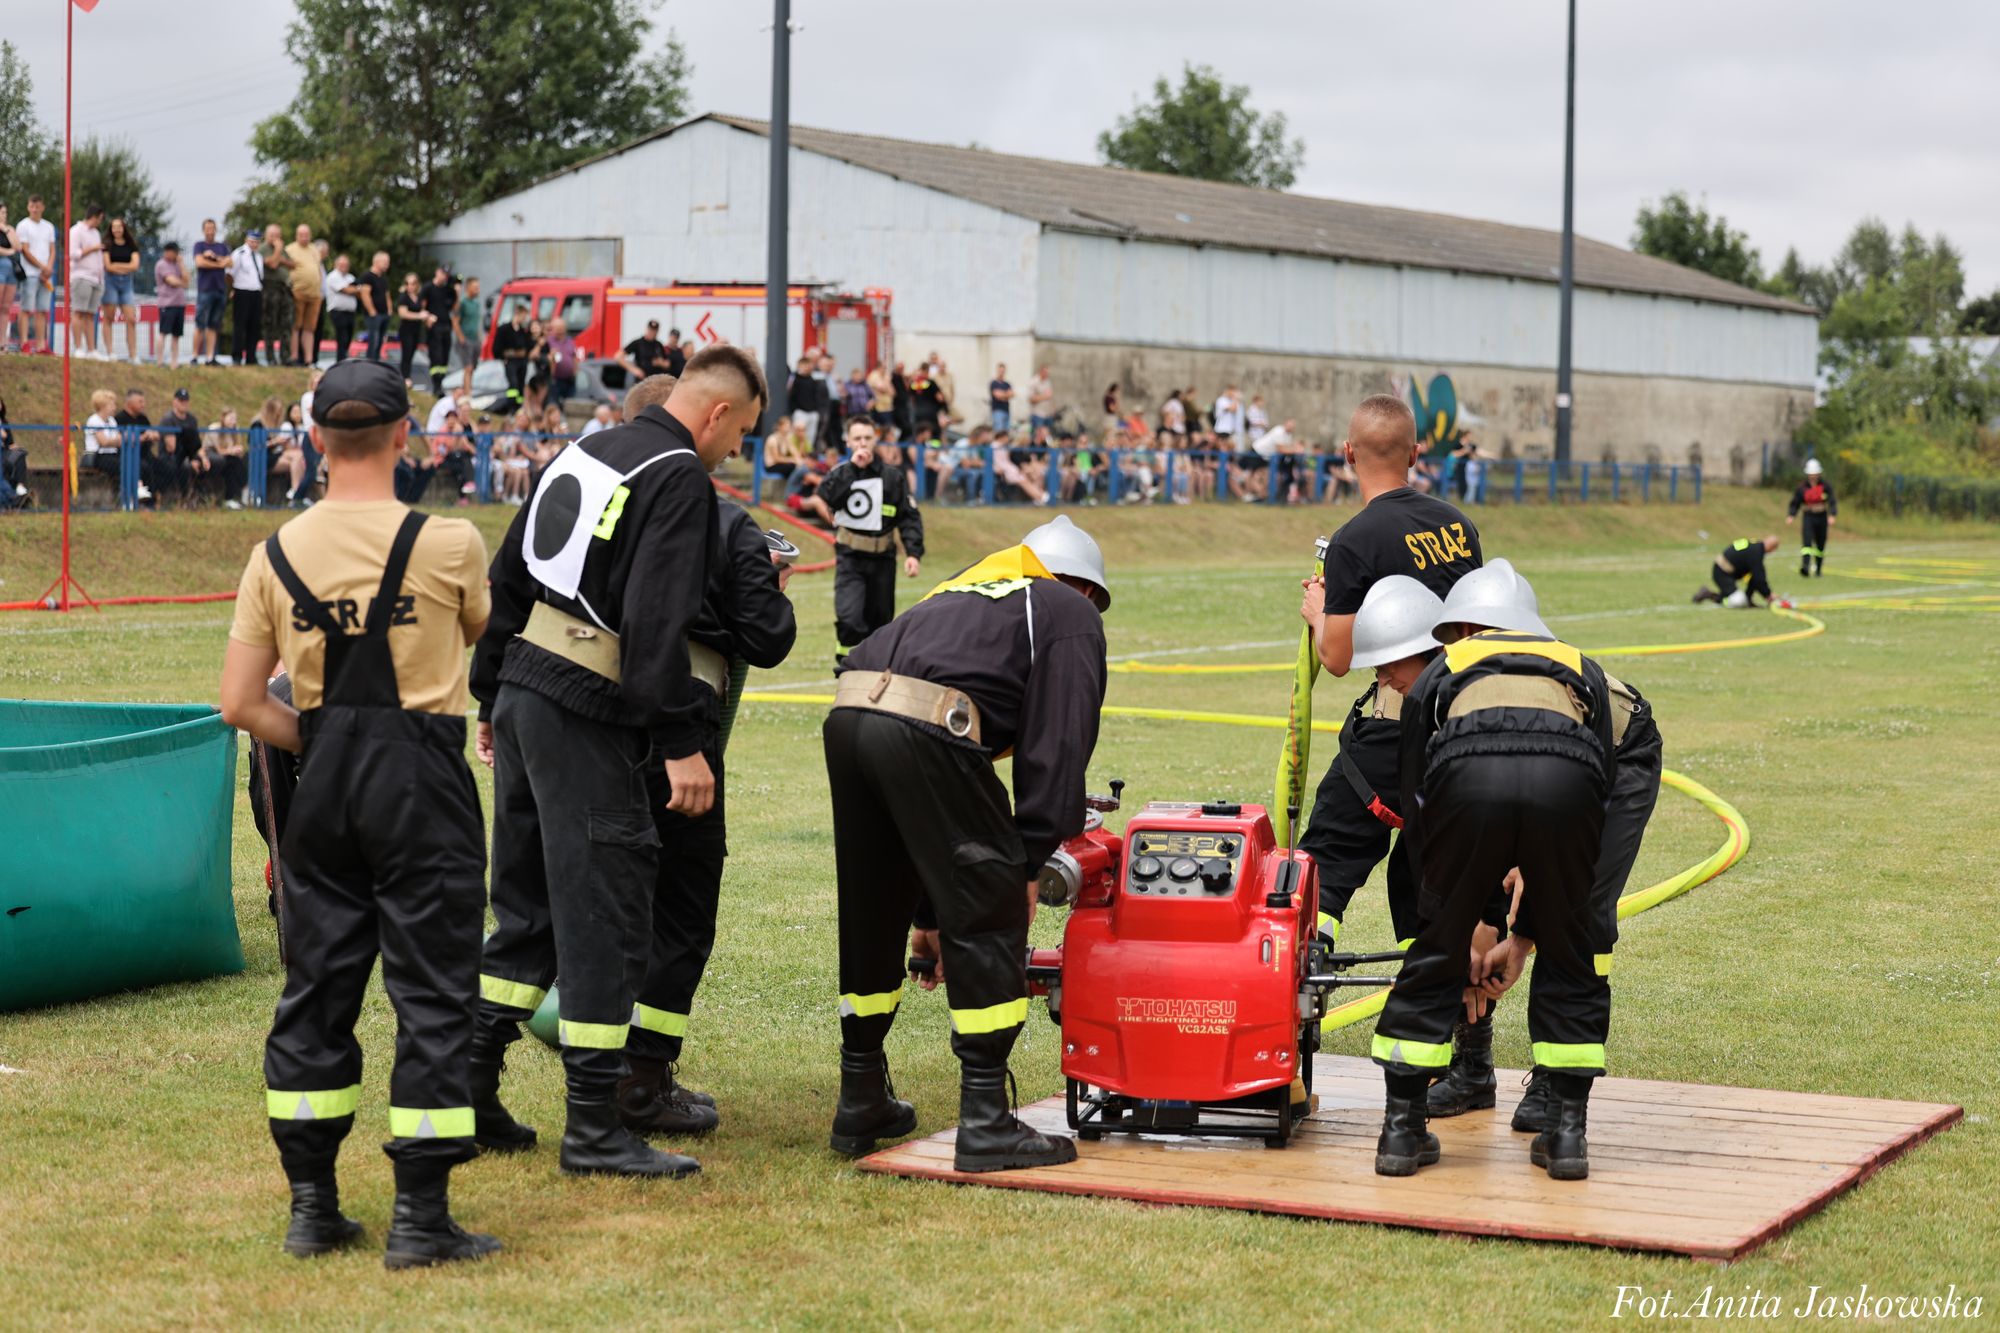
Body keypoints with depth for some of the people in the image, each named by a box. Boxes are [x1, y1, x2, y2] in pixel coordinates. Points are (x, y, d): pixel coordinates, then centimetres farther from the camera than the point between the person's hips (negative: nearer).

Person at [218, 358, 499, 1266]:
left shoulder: (276, 554, 0)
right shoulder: (448, 545, -10)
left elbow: (240, 703, 0)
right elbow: (481, 630, 11)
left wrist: (319, 743, 12)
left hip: (323, 783, 4)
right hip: (422, 782, -4)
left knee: (314, 993, 12)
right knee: (433, 996, 2)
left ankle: (312, 1206, 17)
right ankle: (419, 1216, 2)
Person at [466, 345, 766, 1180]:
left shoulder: (582, 454, 18)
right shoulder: (681, 478, -9)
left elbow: (506, 582, 21)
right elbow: (656, 620, -19)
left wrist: (491, 700, 25)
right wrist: (681, 744, -18)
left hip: (521, 696, 9)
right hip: (584, 715, -9)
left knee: (528, 904, 17)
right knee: (605, 917, -4)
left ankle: (470, 1089, 19)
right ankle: (594, 1129, -1)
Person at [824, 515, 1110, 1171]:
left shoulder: (955, 597, 40)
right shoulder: (1071, 614, 21)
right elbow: (1057, 744, 3)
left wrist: (929, 909, 41)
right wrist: (1030, 864, 6)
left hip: (847, 719, 7)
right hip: (927, 731, -7)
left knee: (872, 919, 21)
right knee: (989, 920, 3)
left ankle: (861, 1104, 32)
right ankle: (986, 1125, 4)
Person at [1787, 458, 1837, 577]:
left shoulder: (1825, 486, -3)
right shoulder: (1802, 487, 0)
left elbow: (1832, 502, -11)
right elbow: (1795, 503, 4)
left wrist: (1832, 516, -28)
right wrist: (1790, 516, -12)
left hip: (1822, 518, 1)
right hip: (1808, 518, -1)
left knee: (1820, 545, 11)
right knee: (1806, 541, -20)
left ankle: (1819, 570, 26)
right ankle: (1805, 567, -35)